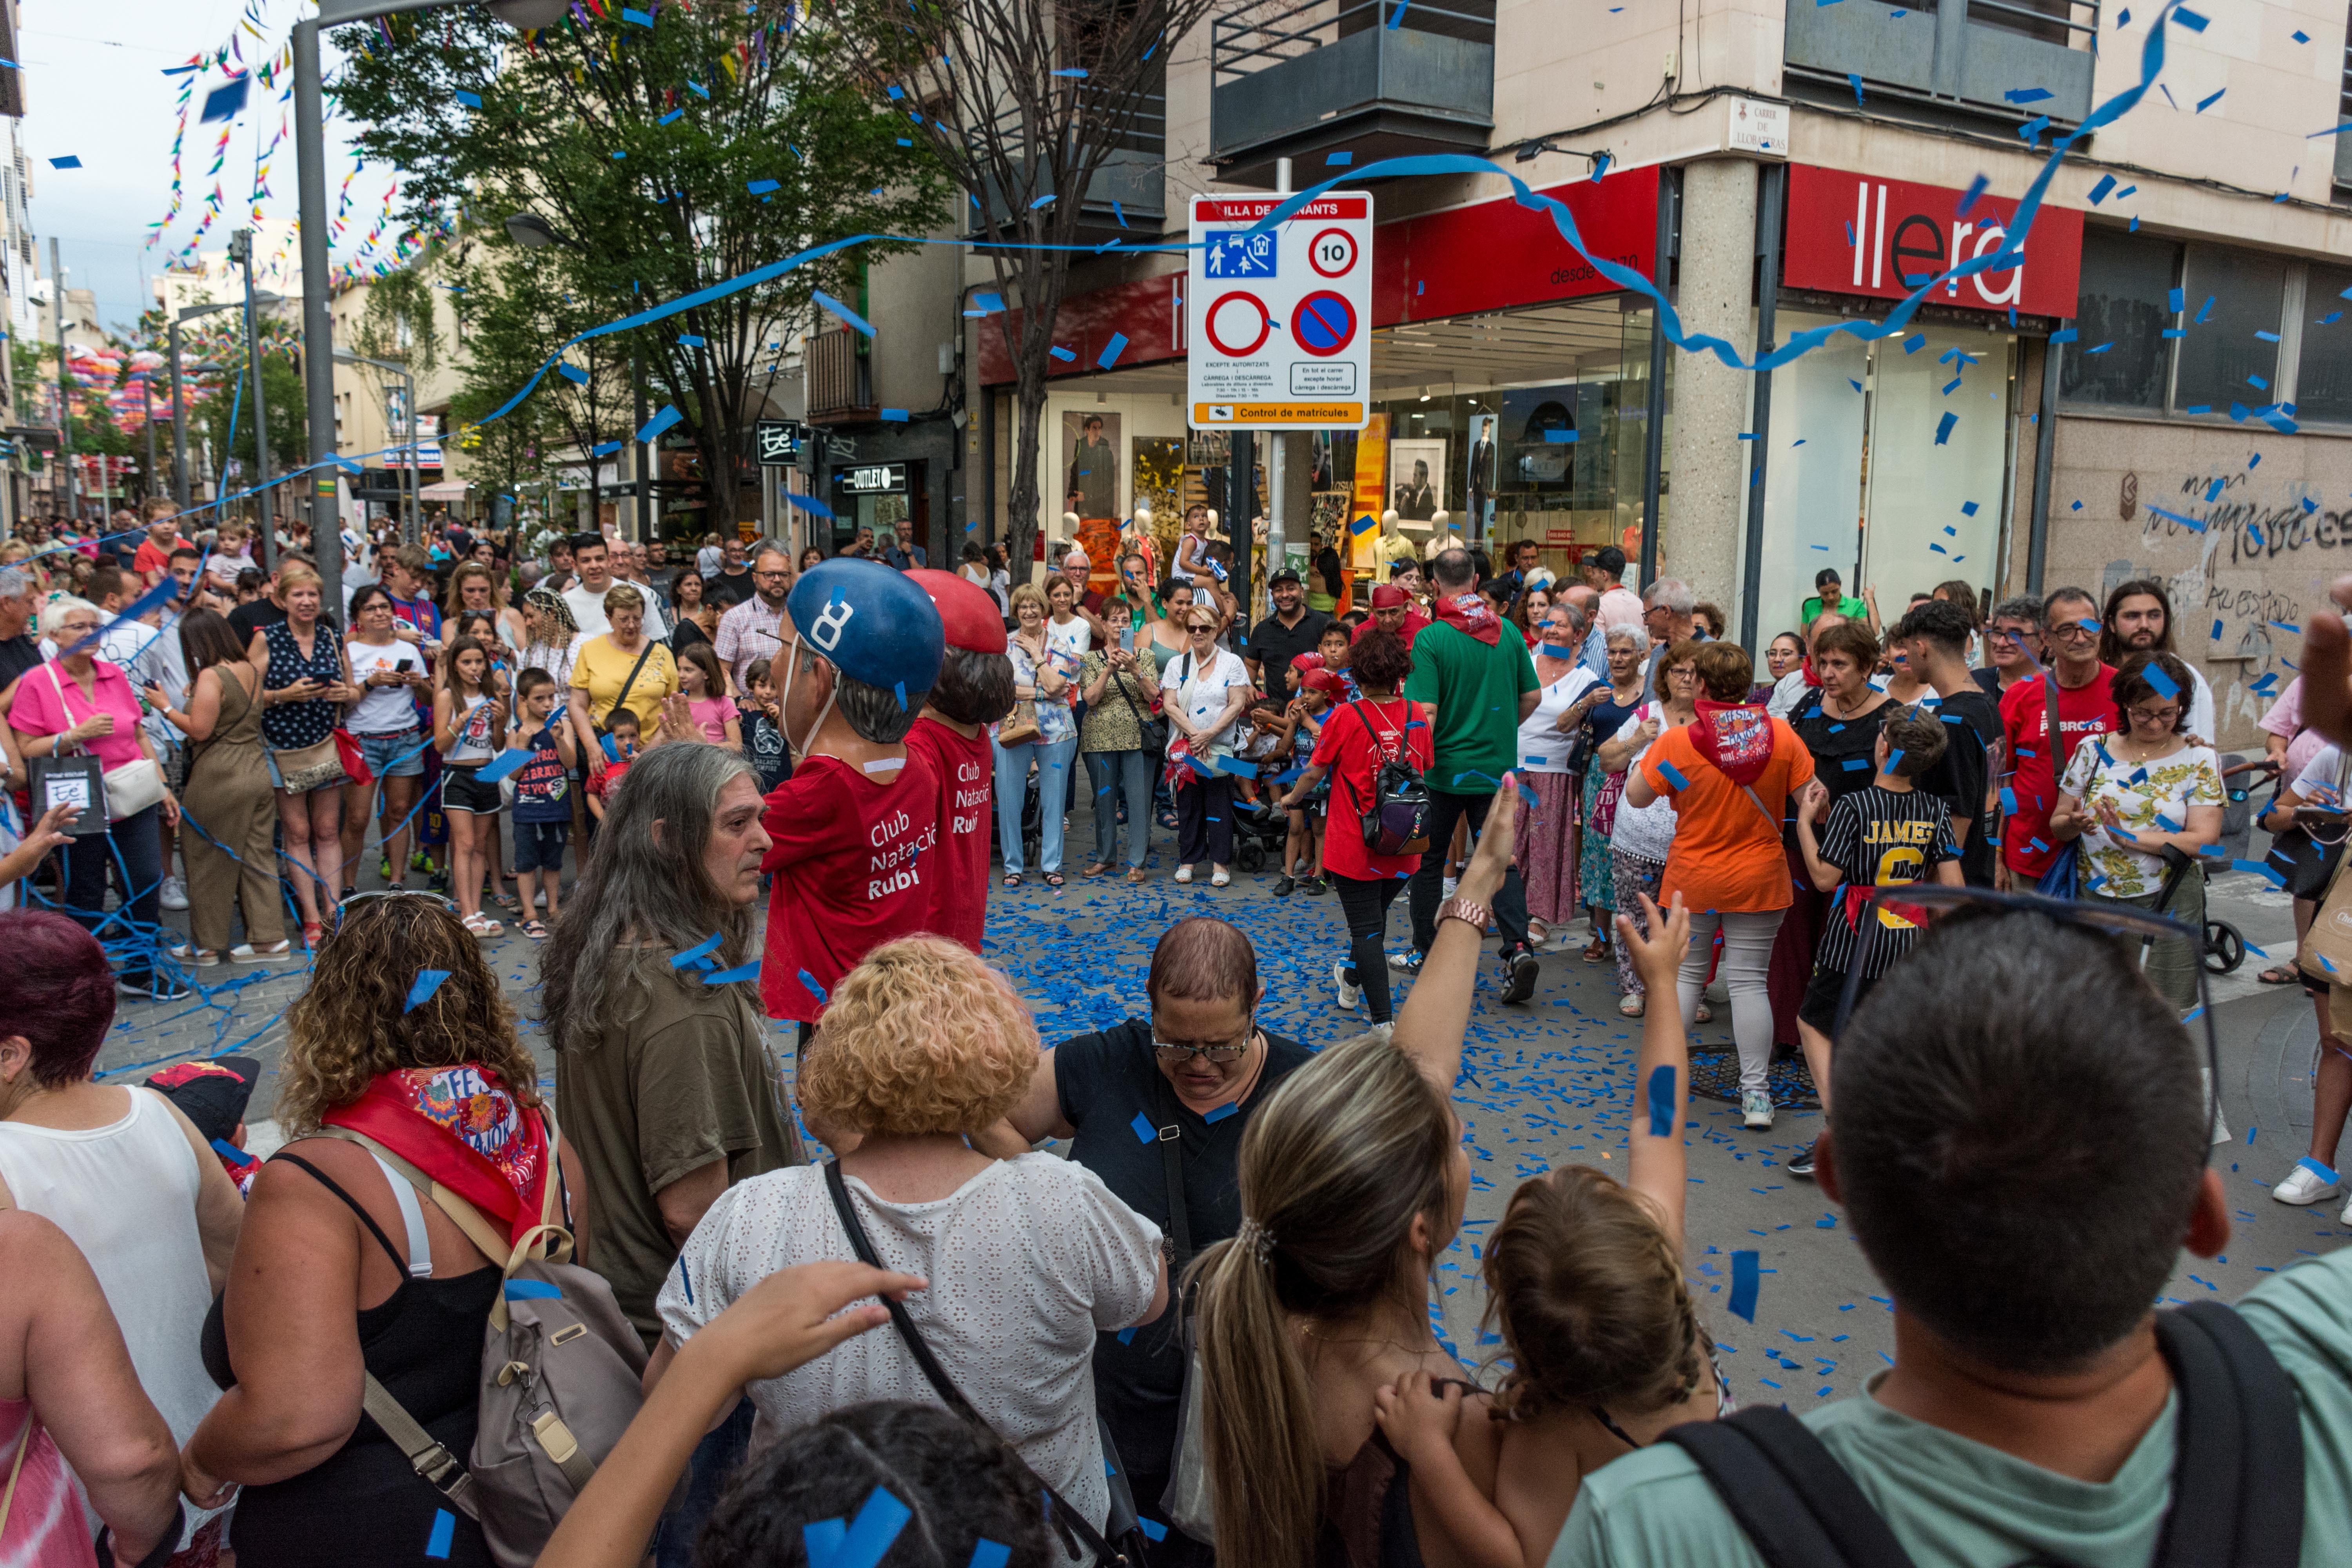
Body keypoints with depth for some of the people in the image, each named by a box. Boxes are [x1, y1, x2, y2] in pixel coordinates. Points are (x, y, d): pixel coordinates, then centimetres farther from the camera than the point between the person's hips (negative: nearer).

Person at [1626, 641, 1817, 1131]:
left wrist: (1647, 750, 9)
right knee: (1749, 981, 6)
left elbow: (1636, 796, -5)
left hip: (1692, 879, -1)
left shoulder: (1678, 742, -14)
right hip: (1758, 878, 1)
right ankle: (1756, 1095, 8)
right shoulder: (1781, 735, -8)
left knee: (1686, 974, 15)